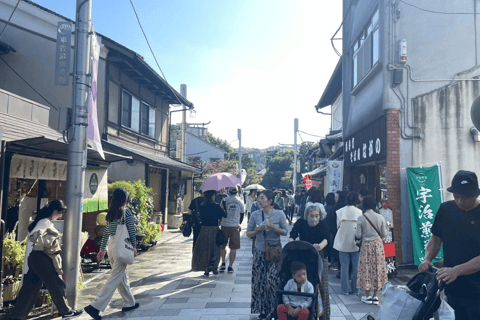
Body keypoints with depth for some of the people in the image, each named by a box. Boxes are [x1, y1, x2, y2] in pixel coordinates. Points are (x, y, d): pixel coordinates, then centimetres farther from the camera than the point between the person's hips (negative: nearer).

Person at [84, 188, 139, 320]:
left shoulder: (110, 212, 8)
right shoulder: (127, 211, -10)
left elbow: (106, 232, 11)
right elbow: (131, 231, -9)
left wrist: (102, 249, 17)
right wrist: (134, 247, 1)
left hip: (111, 245, 7)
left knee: (123, 276, 18)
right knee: (115, 279, -2)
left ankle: (129, 303, 29)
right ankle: (95, 306, -5)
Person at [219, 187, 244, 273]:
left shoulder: (224, 200, -3)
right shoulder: (240, 202, 5)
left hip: (225, 226, -1)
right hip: (235, 226, 1)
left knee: (222, 246, 15)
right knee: (233, 248, 6)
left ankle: (223, 263, 7)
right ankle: (230, 267, 8)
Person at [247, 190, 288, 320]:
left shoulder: (279, 214, -5)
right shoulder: (255, 215, 0)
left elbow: (285, 232, -1)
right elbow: (248, 233, 4)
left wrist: (275, 228, -18)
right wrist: (257, 231, -15)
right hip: (259, 251, 2)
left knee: (272, 280, -5)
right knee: (260, 280, 4)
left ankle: (274, 309, 14)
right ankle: (263, 309, 20)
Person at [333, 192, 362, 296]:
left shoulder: (340, 211, -4)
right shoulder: (359, 212, -8)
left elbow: (337, 226, 4)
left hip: (343, 243, 1)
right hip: (355, 243, -1)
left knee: (344, 267, 8)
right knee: (356, 267, 10)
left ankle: (345, 289, 12)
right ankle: (355, 289, 15)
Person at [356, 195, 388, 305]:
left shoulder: (361, 218, -12)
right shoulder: (380, 217, -5)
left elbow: (358, 235, -10)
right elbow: (384, 234, -1)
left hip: (366, 245, -2)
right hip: (378, 244, 2)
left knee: (366, 269, 8)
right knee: (378, 268, 10)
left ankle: (368, 296, 15)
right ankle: (376, 296, 14)